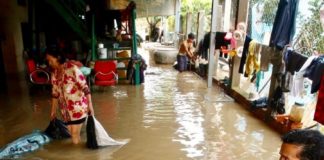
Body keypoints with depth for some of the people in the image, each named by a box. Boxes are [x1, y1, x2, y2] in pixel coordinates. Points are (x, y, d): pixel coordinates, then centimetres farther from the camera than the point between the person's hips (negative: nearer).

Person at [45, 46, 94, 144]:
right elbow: (55, 93, 14)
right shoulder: (54, 73, 6)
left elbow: (84, 87, -18)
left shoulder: (72, 68, -15)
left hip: (78, 106, -6)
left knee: (75, 133, -5)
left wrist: (90, 104, -21)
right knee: (71, 132, 11)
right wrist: (53, 111, 18)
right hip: (65, 108, 6)